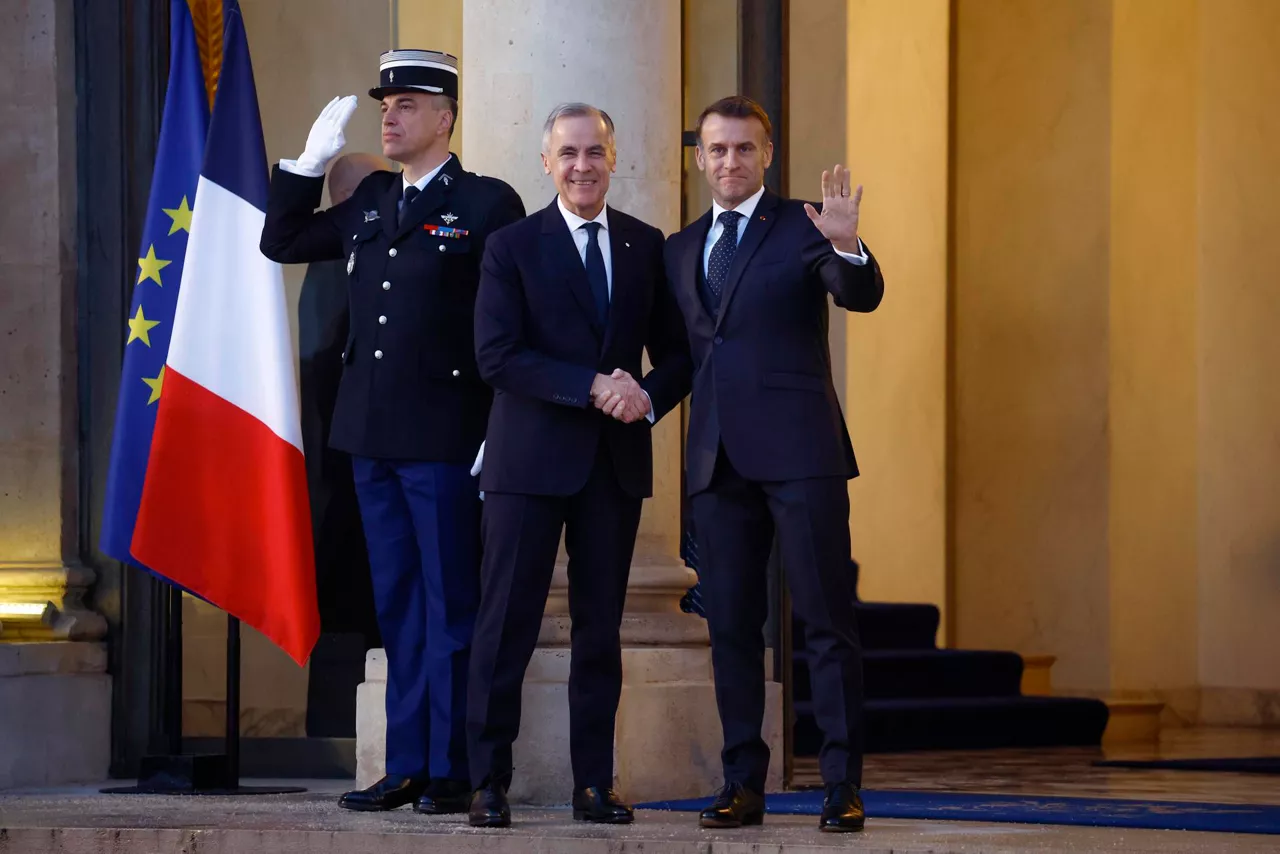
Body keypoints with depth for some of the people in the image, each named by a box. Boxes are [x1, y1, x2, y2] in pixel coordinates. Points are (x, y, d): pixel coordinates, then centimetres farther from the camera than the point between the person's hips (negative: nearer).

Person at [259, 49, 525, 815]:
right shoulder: (370, 202, 14)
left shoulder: (488, 204, -5)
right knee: (398, 605, 10)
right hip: (374, 435, 7)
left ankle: (453, 772, 4)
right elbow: (281, 243, 20)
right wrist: (310, 160, 8)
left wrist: (501, 435, -14)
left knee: (450, 607, -1)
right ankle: (407, 766, 15)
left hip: (445, 436, -7)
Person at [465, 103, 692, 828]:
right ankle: (490, 781, 2)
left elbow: (676, 352, 11)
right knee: (508, 625, -3)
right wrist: (592, 387, -17)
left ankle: (596, 782, 12)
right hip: (532, 460, -3)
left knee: (601, 626, 7)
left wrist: (648, 396, -11)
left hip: (617, 462, 3)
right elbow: (497, 355, -9)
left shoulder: (647, 247, 10)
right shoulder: (512, 247, 0)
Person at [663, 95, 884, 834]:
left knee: (828, 620, -5)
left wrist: (847, 246, -33)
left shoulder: (803, 227, 1)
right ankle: (744, 784, 11)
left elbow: (862, 296, -15)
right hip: (719, 459, 5)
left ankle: (844, 786, -5)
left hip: (798, 452, -5)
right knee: (731, 626, 6)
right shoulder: (682, 248, 17)